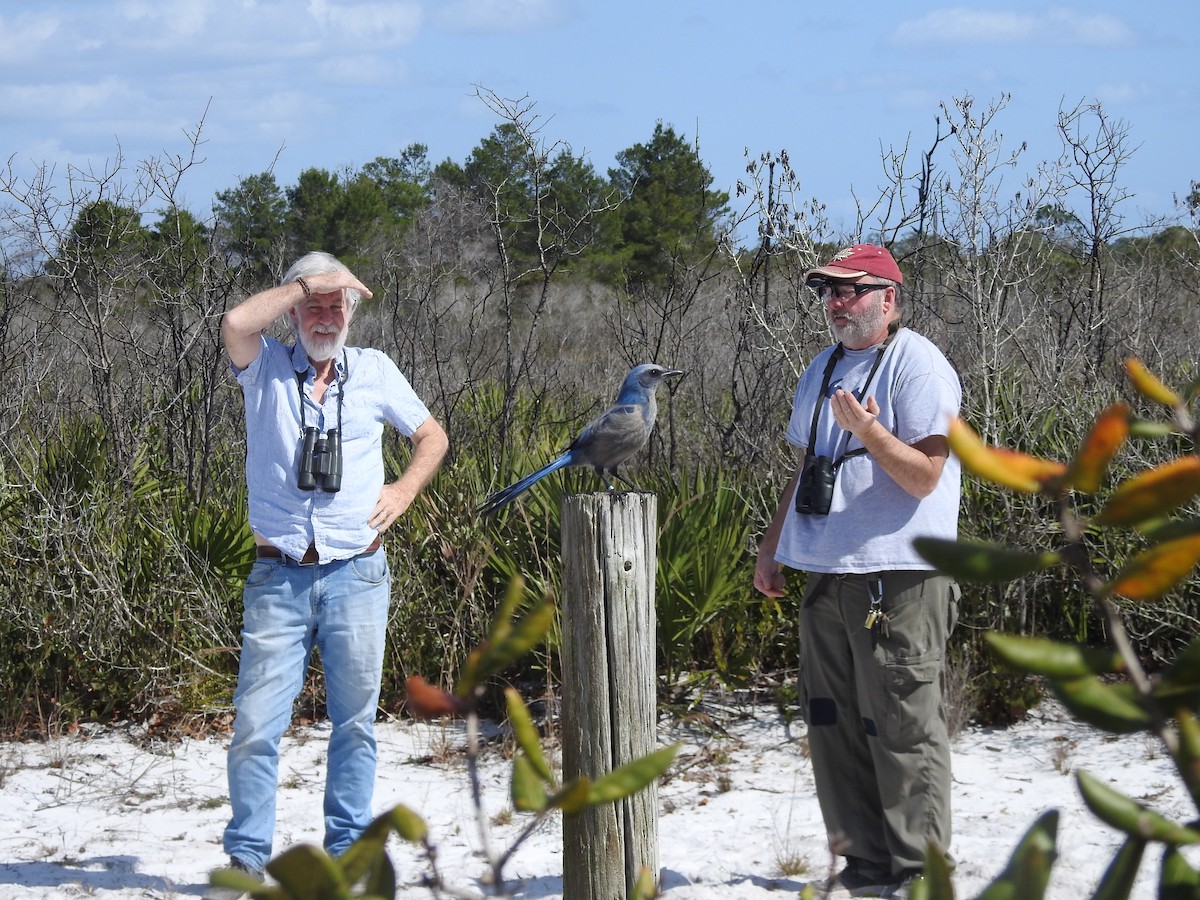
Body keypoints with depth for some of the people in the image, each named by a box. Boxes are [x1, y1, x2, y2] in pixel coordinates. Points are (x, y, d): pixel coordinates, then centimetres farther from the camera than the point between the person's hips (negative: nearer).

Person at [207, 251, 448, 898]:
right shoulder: (265, 369, 4)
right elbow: (236, 323, -19)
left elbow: (432, 436, 21)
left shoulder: (374, 371, 10)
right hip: (278, 577, -2)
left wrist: (405, 489, 4)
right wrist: (306, 284, -10)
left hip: (356, 574, 2)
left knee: (354, 719, 6)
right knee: (255, 721, -5)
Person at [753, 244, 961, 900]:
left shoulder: (917, 366, -7)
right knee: (835, 726, 9)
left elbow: (924, 475, -14)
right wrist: (772, 544, 23)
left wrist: (869, 432, -27)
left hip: (897, 579, -8)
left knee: (902, 729, -7)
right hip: (827, 574, 8)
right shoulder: (824, 369, 18)